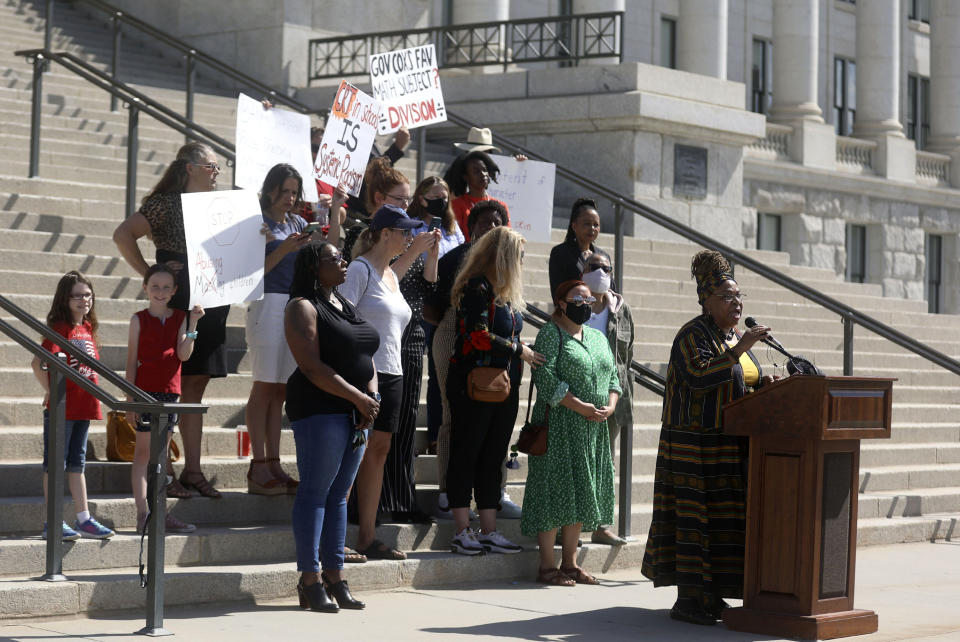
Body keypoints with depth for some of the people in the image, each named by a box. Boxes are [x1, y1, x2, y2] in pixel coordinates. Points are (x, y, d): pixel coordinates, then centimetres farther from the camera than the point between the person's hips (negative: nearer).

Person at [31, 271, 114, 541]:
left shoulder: (87, 329, 10)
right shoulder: (60, 328, -13)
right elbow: (38, 363, -23)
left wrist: (92, 397, 10)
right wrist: (50, 391, -17)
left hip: (83, 406, 8)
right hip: (61, 408, -8)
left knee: (77, 463, 14)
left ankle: (84, 519, 19)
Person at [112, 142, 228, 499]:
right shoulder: (165, 204, -6)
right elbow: (123, 235, -15)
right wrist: (149, 274, -14)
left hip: (211, 307, 7)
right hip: (175, 307, -7)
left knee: (195, 389, 9)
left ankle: (193, 471, 12)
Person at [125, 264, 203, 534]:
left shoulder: (180, 318, 8)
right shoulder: (139, 319, 0)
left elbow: (183, 354, -4)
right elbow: (132, 360, -1)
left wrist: (192, 324, -12)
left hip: (170, 390, 4)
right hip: (145, 390, -4)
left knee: (162, 453, 9)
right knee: (143, 451, -2)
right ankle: (143, 514, -3)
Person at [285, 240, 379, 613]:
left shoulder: (345, 305, 19)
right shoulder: (303, 308, -7)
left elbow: (366, 357, 19)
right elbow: (313, 367, -15)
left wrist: (372, 396, 1)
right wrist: (358, 398, -15)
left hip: (356, 411, 8)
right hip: (319, 409, -8)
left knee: (339, 494, 9)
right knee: (316, 491, -6)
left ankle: (334, 576, 11)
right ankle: (310, 581, -5)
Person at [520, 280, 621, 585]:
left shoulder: (598, 338, 18)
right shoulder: (550, 334, -5)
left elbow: (612, 377, 18)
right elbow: (546, 377, -15)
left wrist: (609, 406, -2)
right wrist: (580, 406, -18)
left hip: (593, 428, 7)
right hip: (560, 425, -7)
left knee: (582, 492, 8)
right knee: (555, 489, -7)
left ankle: (570, 563, 14)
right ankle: (547, 565, -4)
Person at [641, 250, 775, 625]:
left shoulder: (734, 337, 16)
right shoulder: (694, 335, -11)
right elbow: (698, 375, -26)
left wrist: (763, 383, 2)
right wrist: (738, 351, -28)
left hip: (732, 446, 9)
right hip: (699, 444, -9)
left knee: (724, 519, 9)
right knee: (696, 517, -8)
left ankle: (710, 595, 16)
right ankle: (688, 599, -4)